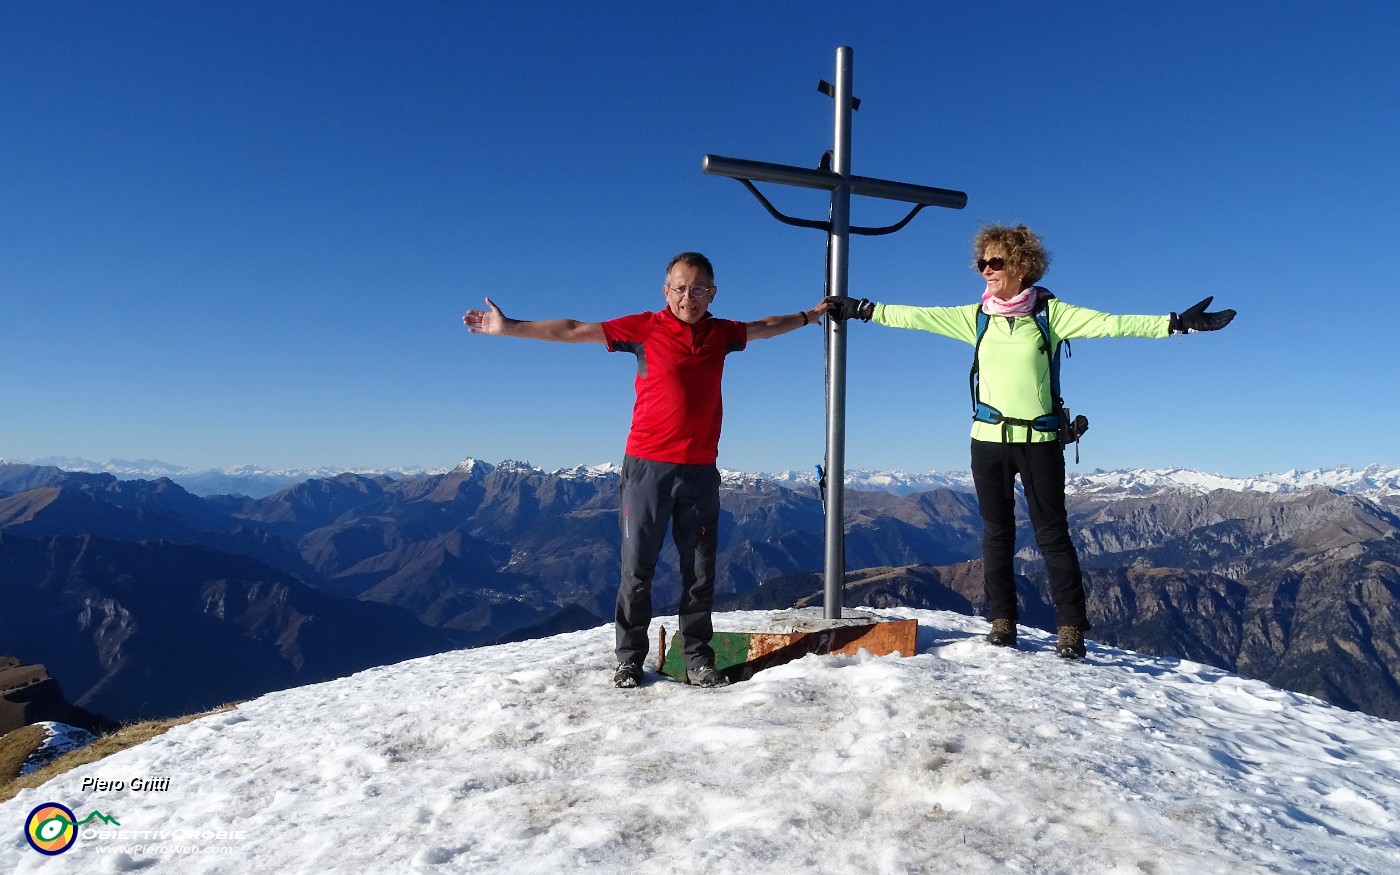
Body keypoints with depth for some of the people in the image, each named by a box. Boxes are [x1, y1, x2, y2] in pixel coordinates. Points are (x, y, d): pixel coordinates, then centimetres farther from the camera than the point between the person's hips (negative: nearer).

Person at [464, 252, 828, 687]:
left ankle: (698, 658, 19)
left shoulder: (721, 333, 10)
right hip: (648, 466, -3)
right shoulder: (644, 328, -2)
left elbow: (765, 327, 30)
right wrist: (509, 328, -5)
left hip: (700, 470, 3)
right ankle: (630, 659, 15)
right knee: (637, 568, 2)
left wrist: (809, 315, 38)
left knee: (700, 571, 8)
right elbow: (573, 331, -3)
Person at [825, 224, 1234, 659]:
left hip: (1040, 440, -2)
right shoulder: (976, 317, 5)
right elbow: (915, 316, 8)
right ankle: (1002, 619, 18)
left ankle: (1071, 627, 9)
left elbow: (1112, 323, -9)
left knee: (1052, 534, 0)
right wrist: (860, 310, 8)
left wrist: (1177, 323, -18)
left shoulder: (1051, 312, -3)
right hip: (989, 440, 3)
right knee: (996, 532, 8)